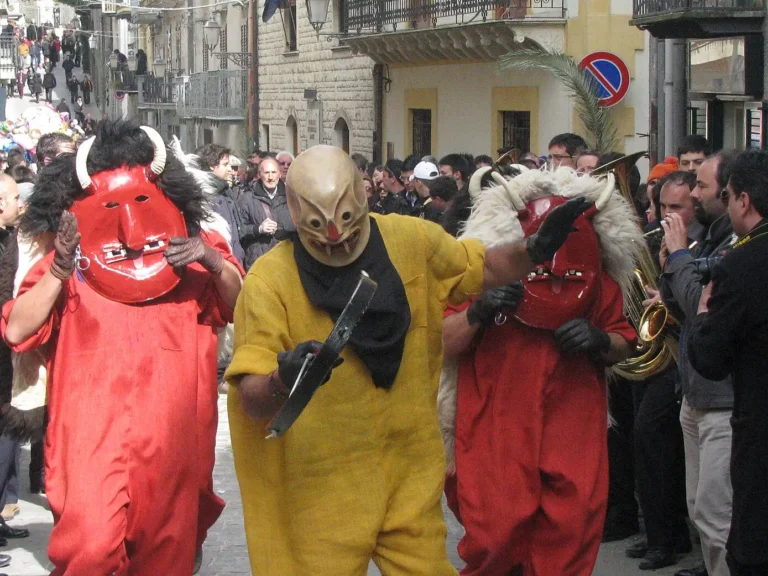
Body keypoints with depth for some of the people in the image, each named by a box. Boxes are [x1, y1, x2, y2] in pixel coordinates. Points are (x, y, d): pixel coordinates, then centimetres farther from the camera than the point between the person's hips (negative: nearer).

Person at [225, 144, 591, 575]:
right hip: (320, 487, -3)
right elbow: (252, 399, -15)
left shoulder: (413, 240, -3)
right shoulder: (269, 280, -14)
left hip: (412, 475, 3)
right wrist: (282, 380, -37)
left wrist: (535, 251, -4)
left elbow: (483, 268, 15)